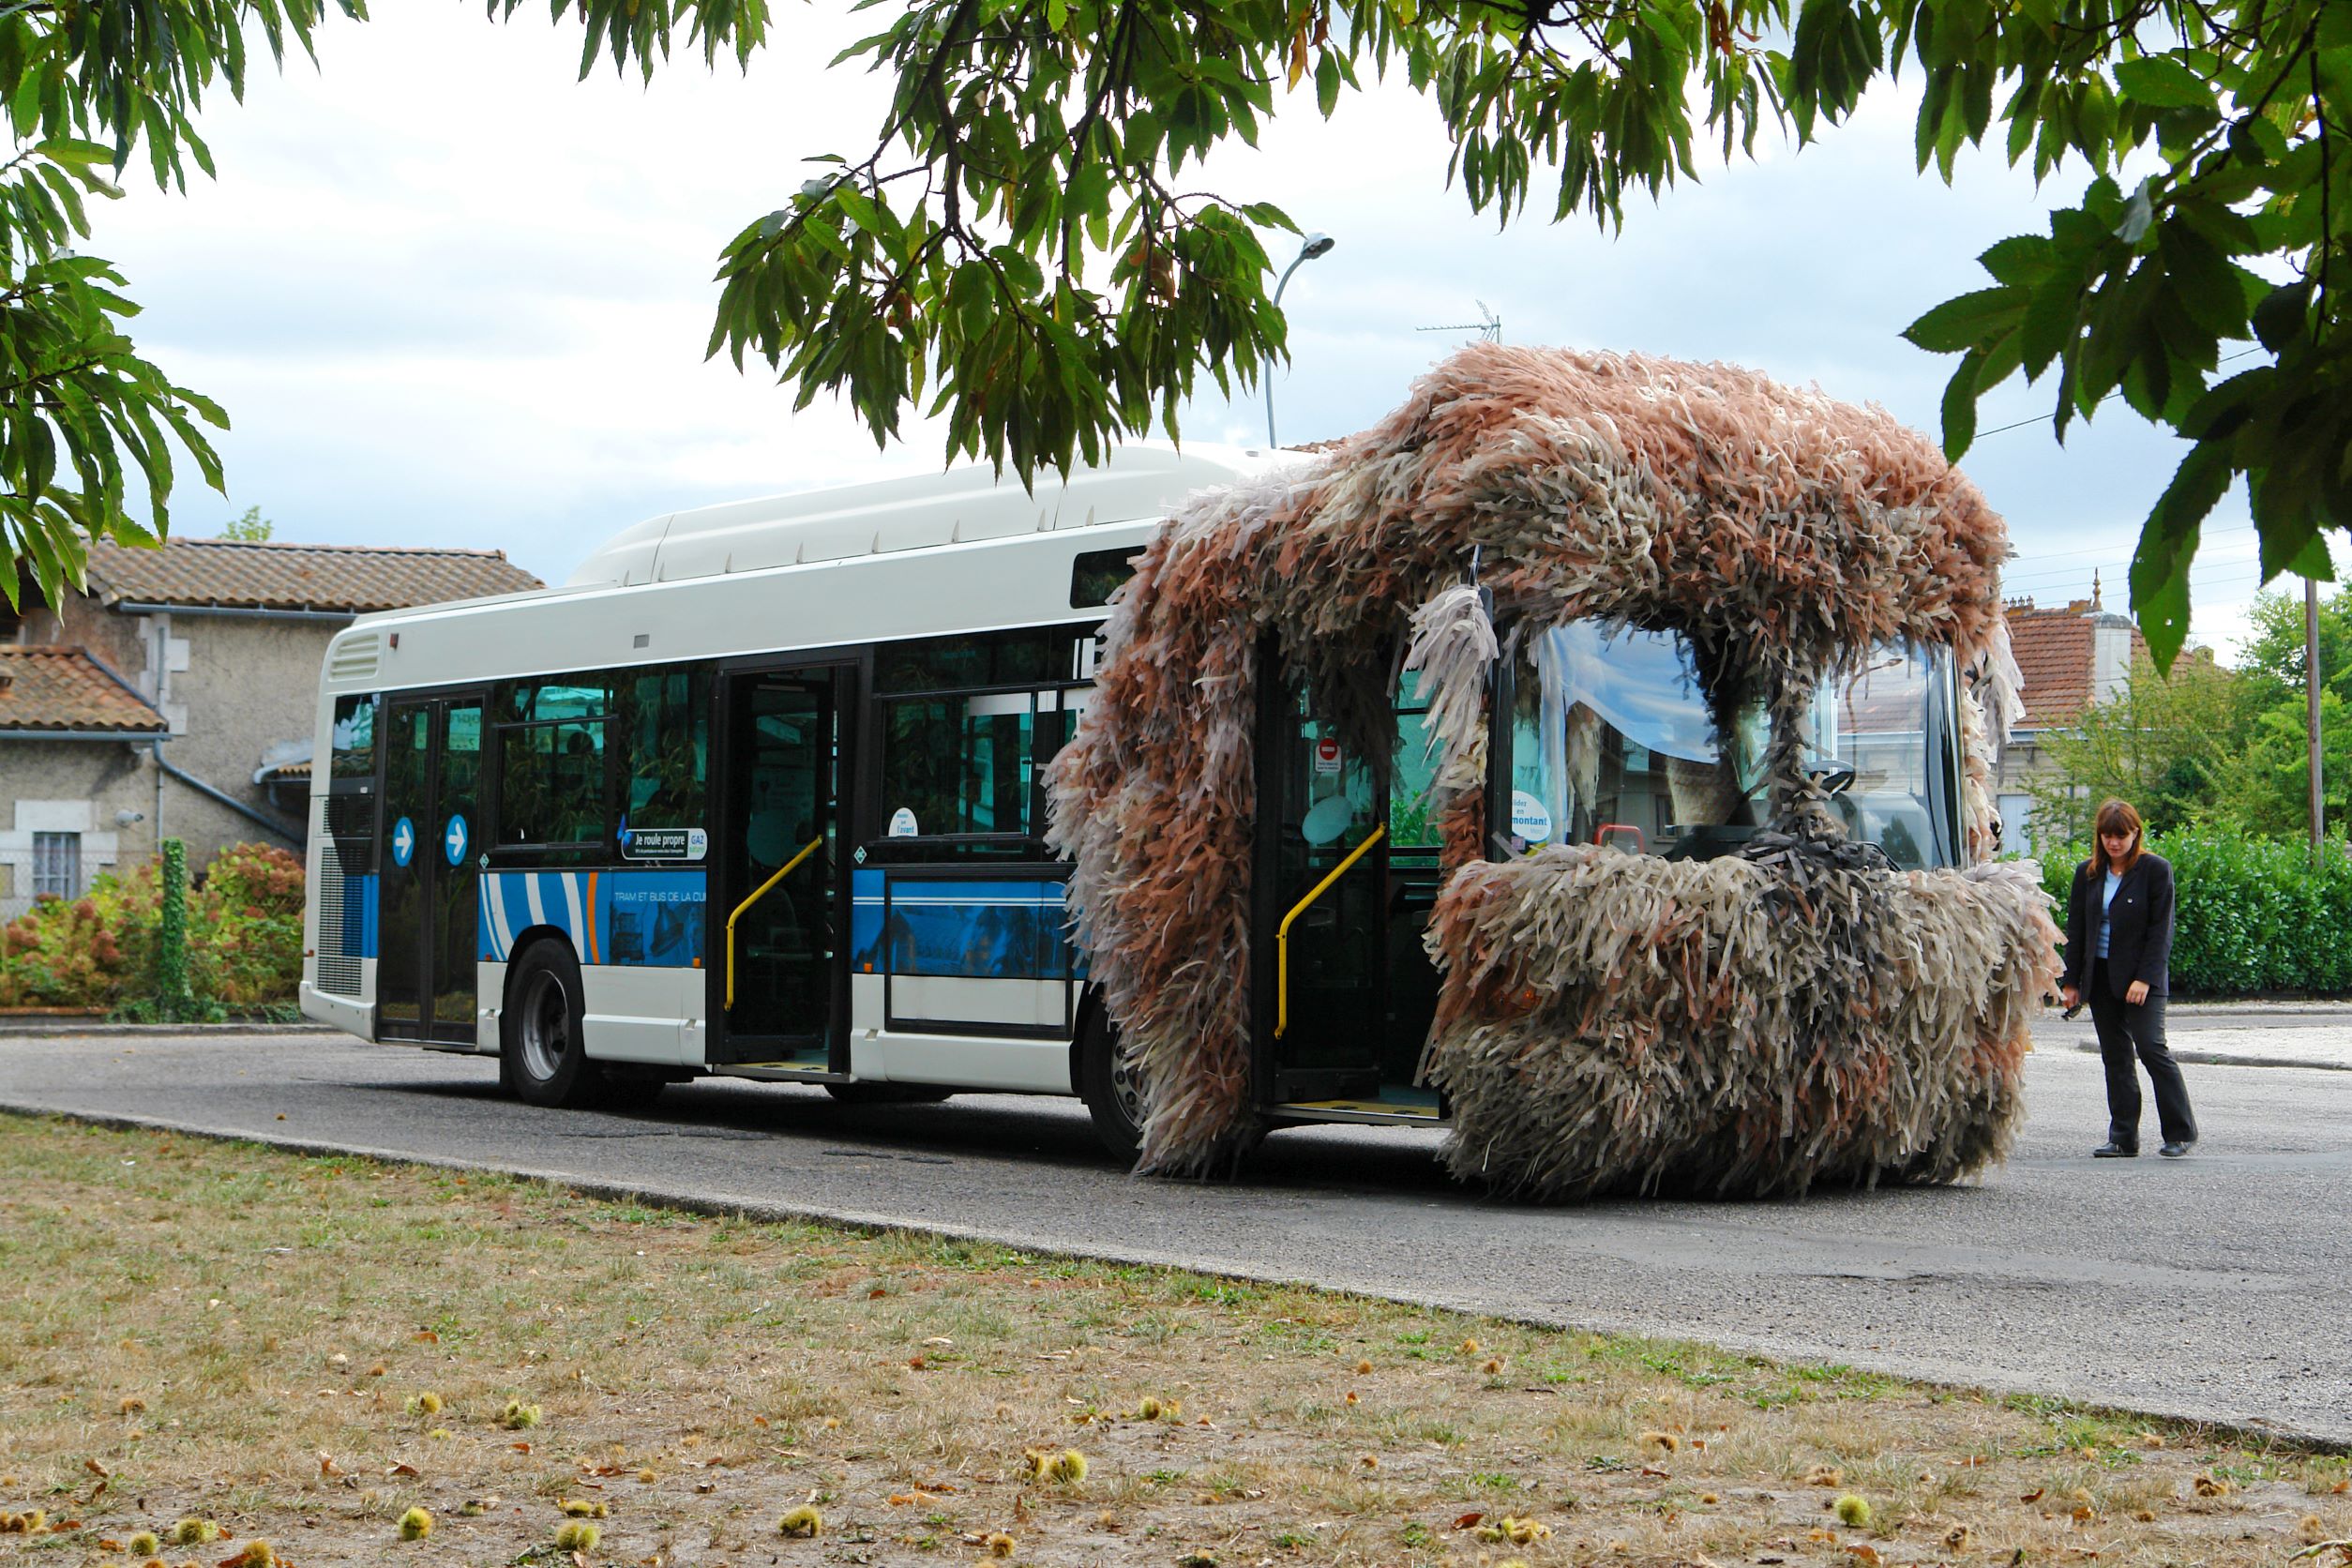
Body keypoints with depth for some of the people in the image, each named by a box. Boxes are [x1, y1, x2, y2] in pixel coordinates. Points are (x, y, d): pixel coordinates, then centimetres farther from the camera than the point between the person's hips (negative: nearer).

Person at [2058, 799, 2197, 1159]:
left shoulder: (2155, 870, -4)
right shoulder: (2088, 873, 9)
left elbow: (2161, 930, -7)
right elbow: (2076, 929, 12)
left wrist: (2145, 978, -15)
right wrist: (2071, 980, 7)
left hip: (2140, 978, -5)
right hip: (2101, 977, 5)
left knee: (2151, 1047, -13)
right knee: (2115, 1057, 6)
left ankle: (2180, 1132, -3)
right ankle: (2123, 1138, 10)